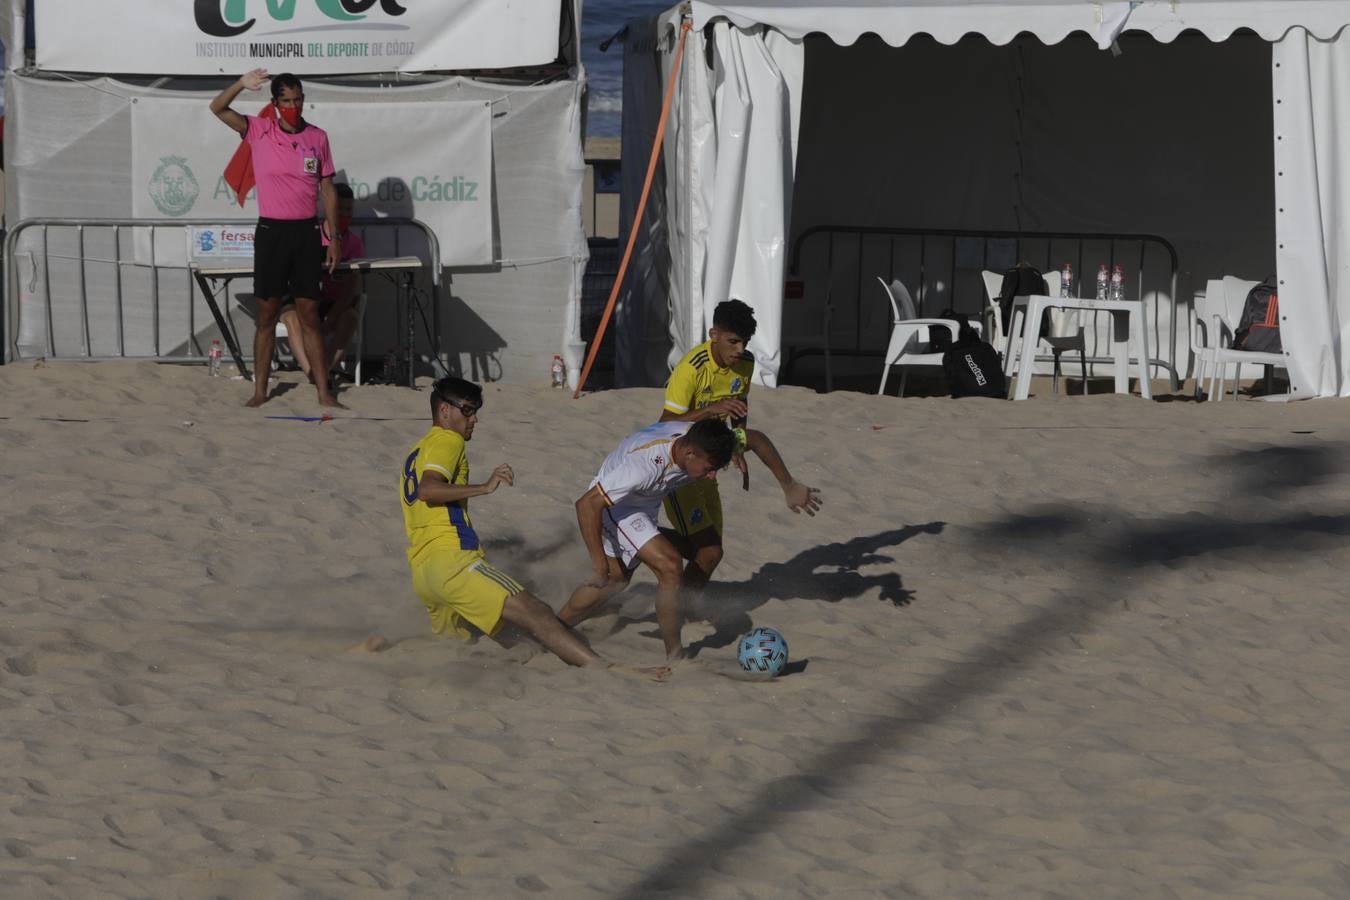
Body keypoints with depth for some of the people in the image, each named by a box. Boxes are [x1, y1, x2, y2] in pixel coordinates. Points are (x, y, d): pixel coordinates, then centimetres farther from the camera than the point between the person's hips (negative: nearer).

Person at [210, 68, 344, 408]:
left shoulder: (318, 138, 5)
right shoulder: (259, 131, 0)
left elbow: (328, 189, 9)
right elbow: (218, 108, -10)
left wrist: (333, 237, 6)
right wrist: (242, 84, -28)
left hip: (307, 231, 1)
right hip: (271, 230, -1)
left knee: (309, 314, 4)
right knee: (267, 314, 3)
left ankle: (323, 391, 6)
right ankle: (259, 390, 9)